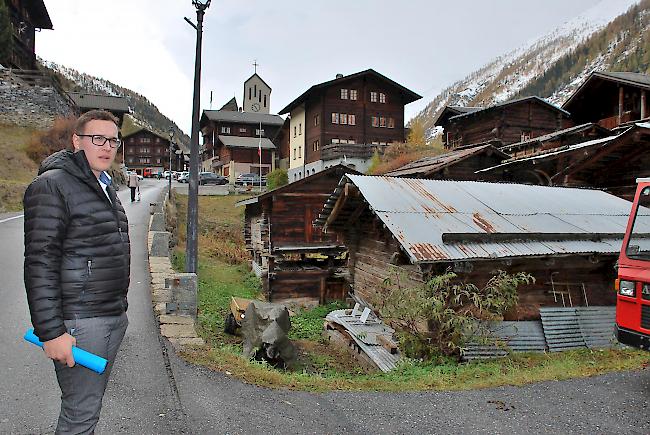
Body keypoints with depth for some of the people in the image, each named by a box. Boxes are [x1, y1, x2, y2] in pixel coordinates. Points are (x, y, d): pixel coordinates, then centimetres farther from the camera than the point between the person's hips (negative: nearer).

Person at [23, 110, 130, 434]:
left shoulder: (104, 187, 15)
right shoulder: (52, 185, -13)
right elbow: (40, 264, -18)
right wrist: (51, 332, -21)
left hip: (112, 316, 8)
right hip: (78, 322, -8)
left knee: (92, 402, 19)